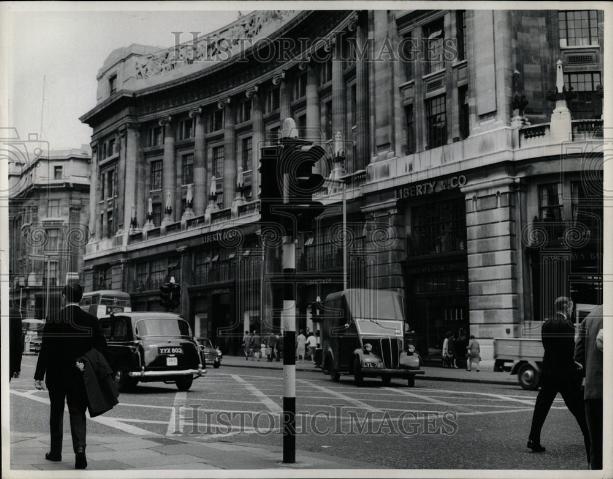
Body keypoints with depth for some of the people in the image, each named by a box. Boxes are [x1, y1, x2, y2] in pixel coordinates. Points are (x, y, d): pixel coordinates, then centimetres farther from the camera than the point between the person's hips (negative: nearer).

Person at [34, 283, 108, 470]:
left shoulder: (53, 318, -10)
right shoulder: (91, 320, -3)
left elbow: (45, 349, -10)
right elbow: (101, 349, -2)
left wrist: (38, 376, -7)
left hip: (56, 375, -1)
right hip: (80, 376, 1)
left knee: (56, 412, 15)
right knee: (77, 413, 7)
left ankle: (56, 452, 24)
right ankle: (80, 449, -13)